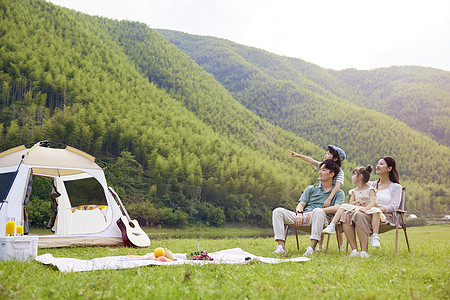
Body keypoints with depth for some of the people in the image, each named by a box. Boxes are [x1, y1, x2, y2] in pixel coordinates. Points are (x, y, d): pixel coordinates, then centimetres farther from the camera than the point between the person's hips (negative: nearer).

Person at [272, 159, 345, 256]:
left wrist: (315, 211, -17)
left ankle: (312, 247, -41)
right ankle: (282, 247, -29)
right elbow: (301, 204, 14)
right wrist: (299, 213, -10)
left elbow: (336, 208, -5)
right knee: (278, 211, -18)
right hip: (303, 217, 4)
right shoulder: (311, 188, 26)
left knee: (318, 212, -40)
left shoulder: (338, 193, 14)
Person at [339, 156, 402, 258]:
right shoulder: (372, 185, 27)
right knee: (345, 215, -27)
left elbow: (393, 206, -2)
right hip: (369, 214, 5)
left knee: (359, 215, -37)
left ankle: (365, 251, -37)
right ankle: (354, 249, -32)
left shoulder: (396, 187, 12)